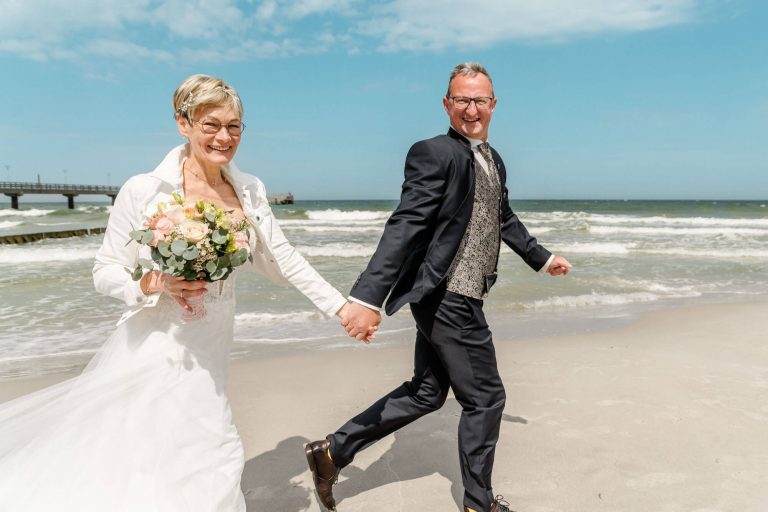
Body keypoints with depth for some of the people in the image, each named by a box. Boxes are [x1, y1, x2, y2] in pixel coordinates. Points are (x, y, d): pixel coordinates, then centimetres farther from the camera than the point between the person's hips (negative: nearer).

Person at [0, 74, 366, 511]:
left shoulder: (250, 191, 1)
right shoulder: (144, 191, -11)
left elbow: (282, 260, 5)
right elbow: (106, 272, -3)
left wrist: (342, 306, 1)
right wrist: (157, 283, -23)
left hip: (207, 356, 4)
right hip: (154, 348, -4)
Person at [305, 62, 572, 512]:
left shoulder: (494, 160, 14)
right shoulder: (433, 154, -14)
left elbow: (504, 219, 27)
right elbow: (404, 227, -24)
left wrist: (542, 258, 36)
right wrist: (368, 298, -31)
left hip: (449, 301, 9)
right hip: (449, 299, -9)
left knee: (425, 393, 17)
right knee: (485, 398, 6)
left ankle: (333, 451, 26)